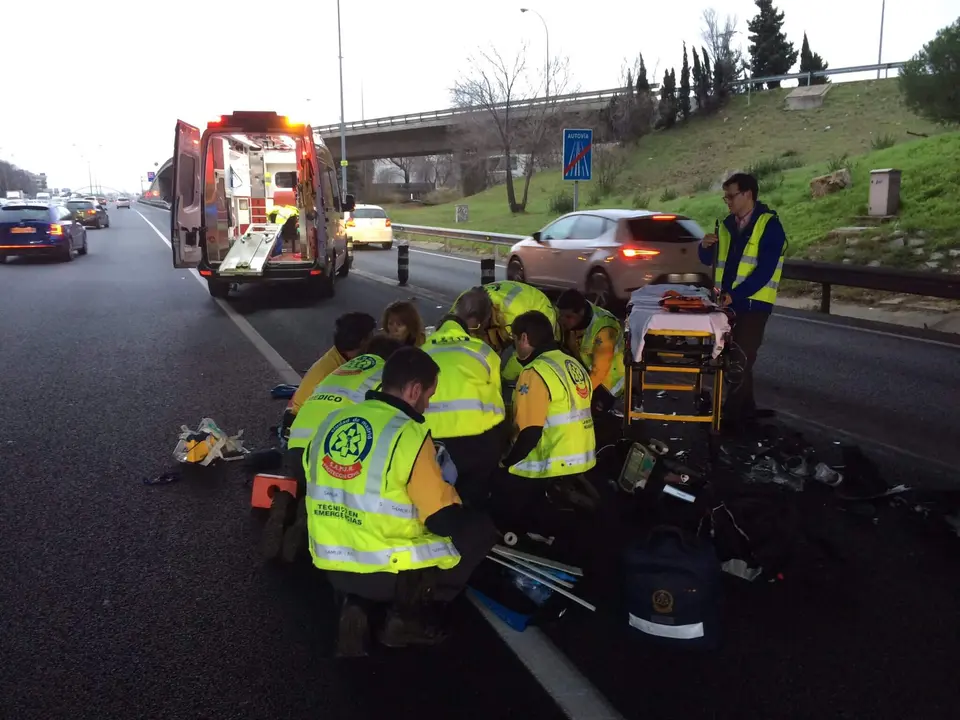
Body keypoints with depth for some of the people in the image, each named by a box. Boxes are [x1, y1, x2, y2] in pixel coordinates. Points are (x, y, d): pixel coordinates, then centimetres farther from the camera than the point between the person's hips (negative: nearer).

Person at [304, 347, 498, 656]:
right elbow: (446, 521, -13)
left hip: (333, 567, 6)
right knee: (480, 529, 8)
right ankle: (409, 616, 6)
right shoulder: (408, 434, -17)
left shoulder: (332, 421, 3)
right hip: (390, 573, -6)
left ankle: (355, 607, 12)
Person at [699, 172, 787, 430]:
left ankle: (732, 416, -1)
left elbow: (765, 270, -18)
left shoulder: (770, 225, -10)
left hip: (753, 303, -7)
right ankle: (746, 408, 25)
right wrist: (705, 246, -7)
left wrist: (735, 294, -25)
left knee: (742, 360, -6)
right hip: (728, 302, 7)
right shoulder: (727, 224, 10)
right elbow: (708, 260, 16)